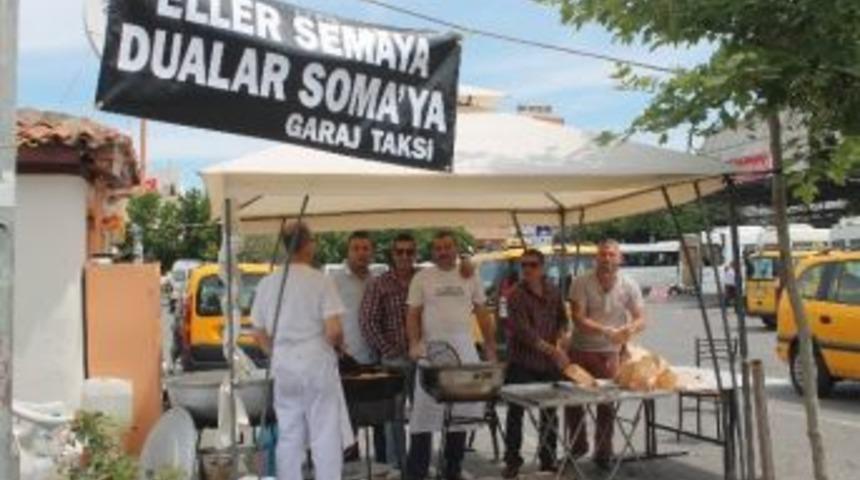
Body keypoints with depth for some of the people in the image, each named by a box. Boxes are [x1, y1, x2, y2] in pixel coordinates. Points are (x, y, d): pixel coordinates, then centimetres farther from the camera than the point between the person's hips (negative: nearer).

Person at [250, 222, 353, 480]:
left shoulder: (267, 283, 4)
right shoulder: (320, 281, -10)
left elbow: (259, 334, 9)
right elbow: (333, 331, -15)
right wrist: (338, 345, 5)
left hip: (283, 367, 5)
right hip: (317, 364, -5)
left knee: (288, 437, 13)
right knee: (326, 437, 2)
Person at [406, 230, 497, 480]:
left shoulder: (469, 277, 9)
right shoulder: (422, 277, 2)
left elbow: (482, 314, 13)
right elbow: (413, 314, 0)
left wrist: (491, 347, 8)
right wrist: (414, 343, -16)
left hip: (464, 349, 3)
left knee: (461, 409, 8)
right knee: (425, 410, -3)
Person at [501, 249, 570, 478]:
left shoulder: (553, 292, 5)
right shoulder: (517, 295, -12)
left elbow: (562, 319, 18)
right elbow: (523, 331, -21)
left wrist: (560, 337, -2)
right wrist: (552, 350, -27)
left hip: (549, 363, 5)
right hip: (522, 363, -4)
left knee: (549, 412, 11)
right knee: (516, 412, 1)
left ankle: (548, 460, 24)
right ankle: (512, 460, 13)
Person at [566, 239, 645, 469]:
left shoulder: (629, 286, -7)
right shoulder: (582, 283, -14)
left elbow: (641, 319, -7)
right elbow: (578, 319, -20)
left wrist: (631, 329, -32)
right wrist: (606, 331, -34)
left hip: (610, 352, 1)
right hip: (581, 350, -1)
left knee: (607, 403, 6)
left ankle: (603, 453, 22)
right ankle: (578, 445, 30)